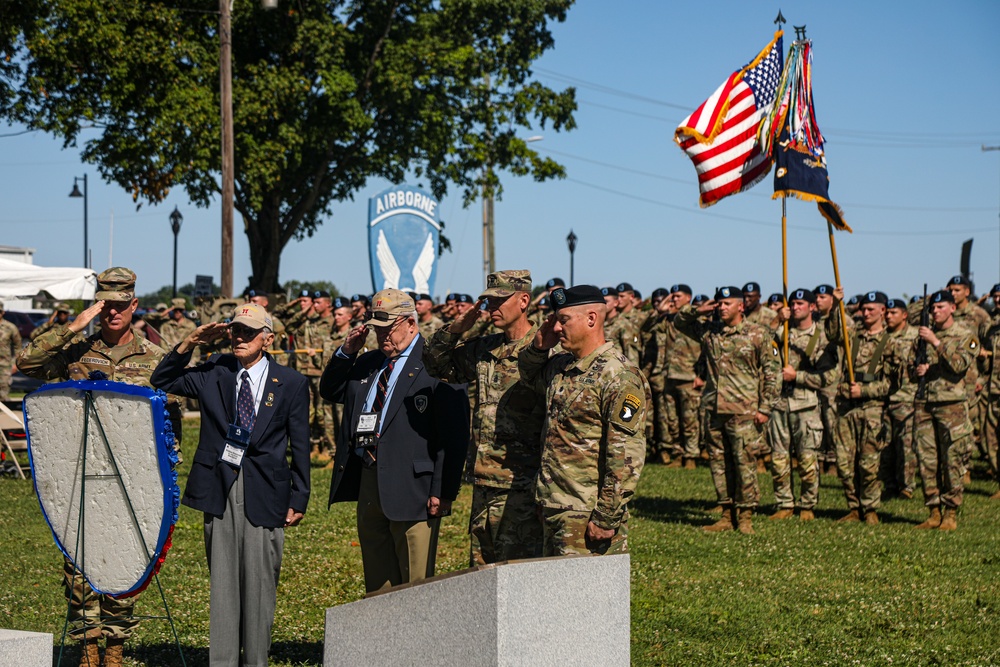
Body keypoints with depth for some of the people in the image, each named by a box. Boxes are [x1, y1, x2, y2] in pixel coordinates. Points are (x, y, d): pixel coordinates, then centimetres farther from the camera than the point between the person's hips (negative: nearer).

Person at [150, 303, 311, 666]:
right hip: (219, 490, 2)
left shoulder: (291, 383, 2)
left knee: (259, 582, 1)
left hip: (263, 495, -2)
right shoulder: (213, 373, 7)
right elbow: (161, 381, 11)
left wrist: (298, 499, 2)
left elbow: (300, 446, 4)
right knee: (222, 582, 5)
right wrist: (190, 343, -2)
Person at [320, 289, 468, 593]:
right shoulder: (368, 363, 16)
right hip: (367, 484, 7)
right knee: (377, 586, 13)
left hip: (410, 488, -7)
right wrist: (346, 351, 8)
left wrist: (443, 491, -18)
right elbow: (330, 392, 24)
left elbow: (453, 434, -14)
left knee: (416, 585, -2)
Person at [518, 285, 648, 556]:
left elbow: (627, 459, -19)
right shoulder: (560, 366, 11)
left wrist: (606, 519, -21)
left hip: (587, 517, -9)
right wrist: (538, 347, 11)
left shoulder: (619, 377, -15)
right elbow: (529, 376, 34)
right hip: (552, 510, 9)